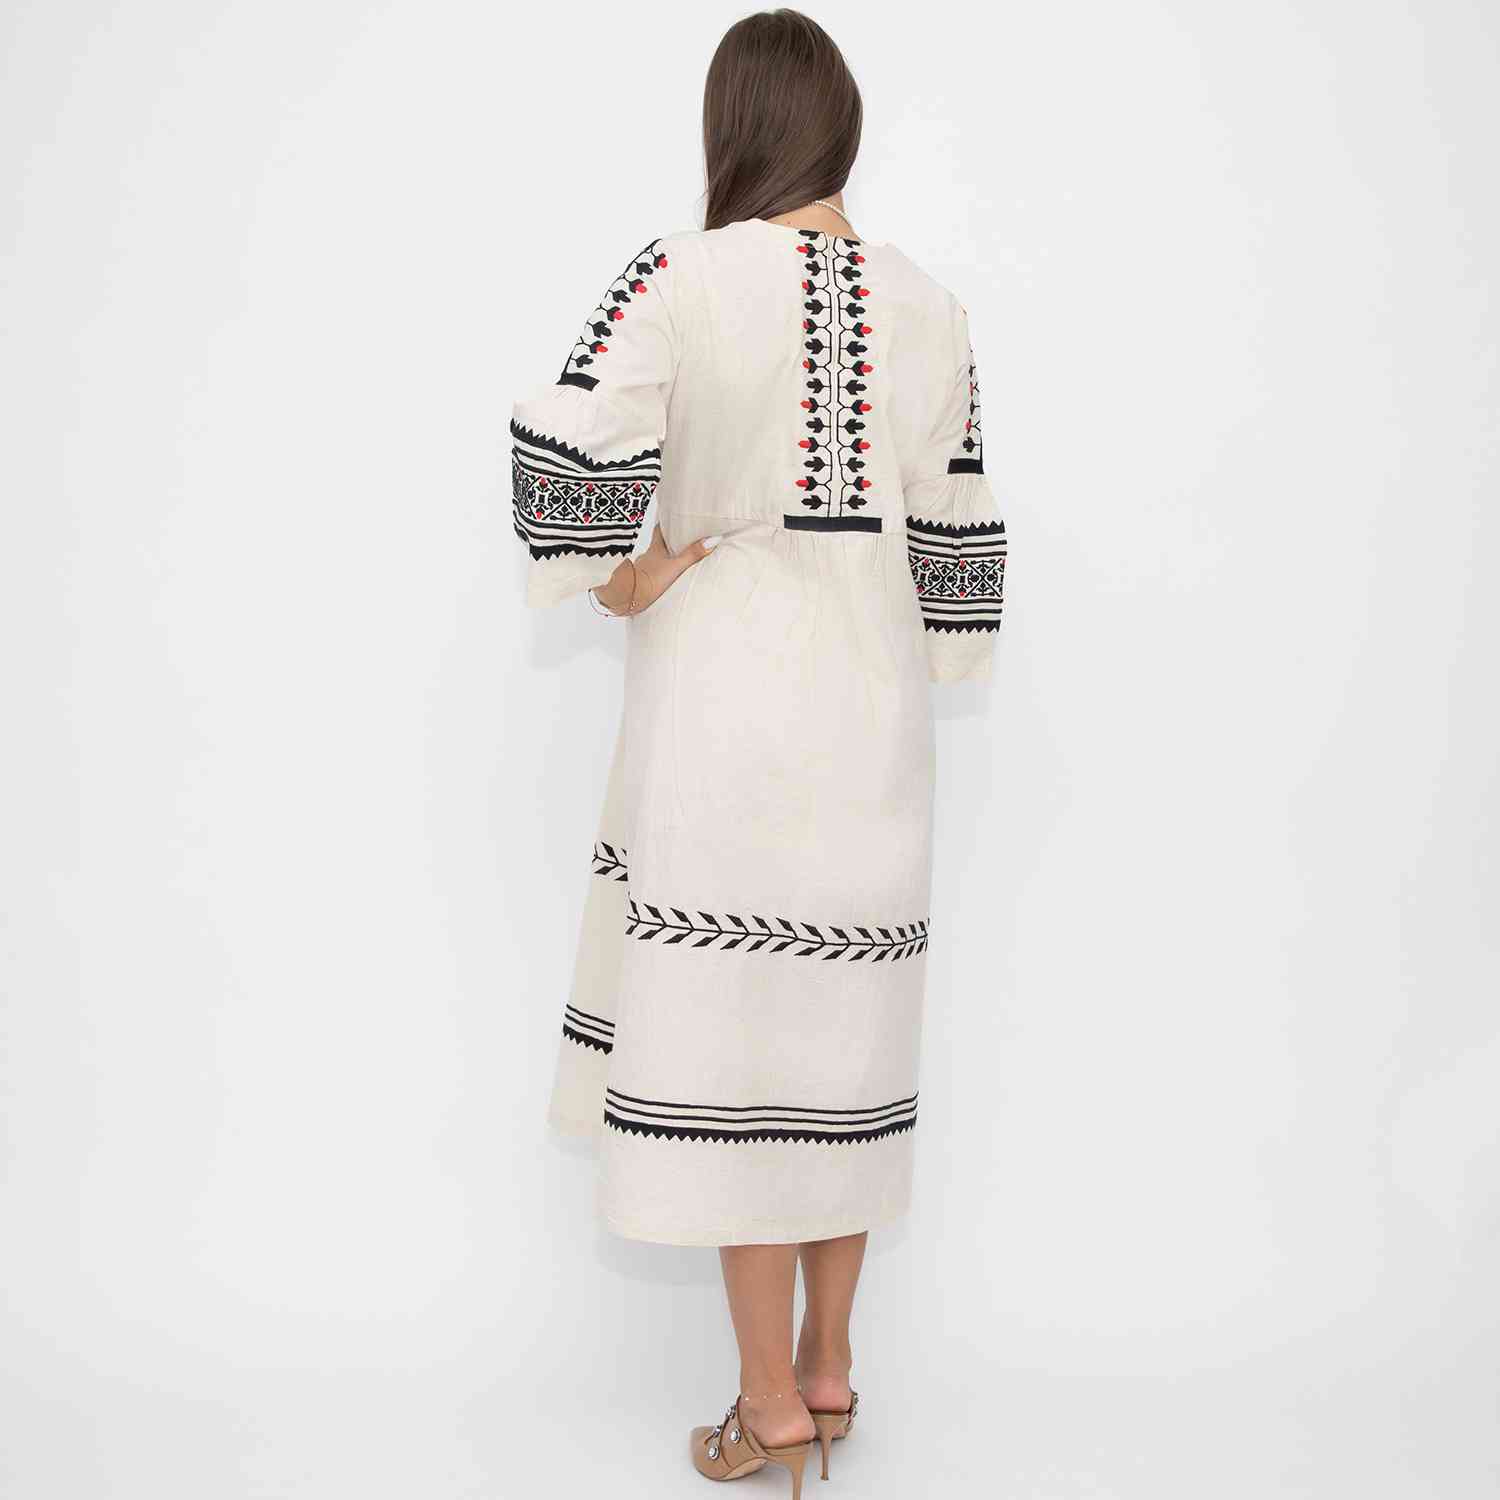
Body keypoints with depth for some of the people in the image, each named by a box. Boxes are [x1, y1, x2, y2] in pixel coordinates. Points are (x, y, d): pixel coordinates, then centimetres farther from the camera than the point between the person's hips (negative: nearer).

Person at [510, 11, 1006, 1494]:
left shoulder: (686, 276, -8)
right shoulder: (928, 307, 6)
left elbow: (571, 440, -22)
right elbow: (954, 528, 8)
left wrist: (617, 578, -5)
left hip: (723, 689, -5)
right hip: (870, 704, 5)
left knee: (732, 1039, 2)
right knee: (843, 1032, 13)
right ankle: (830, 1364, 24)